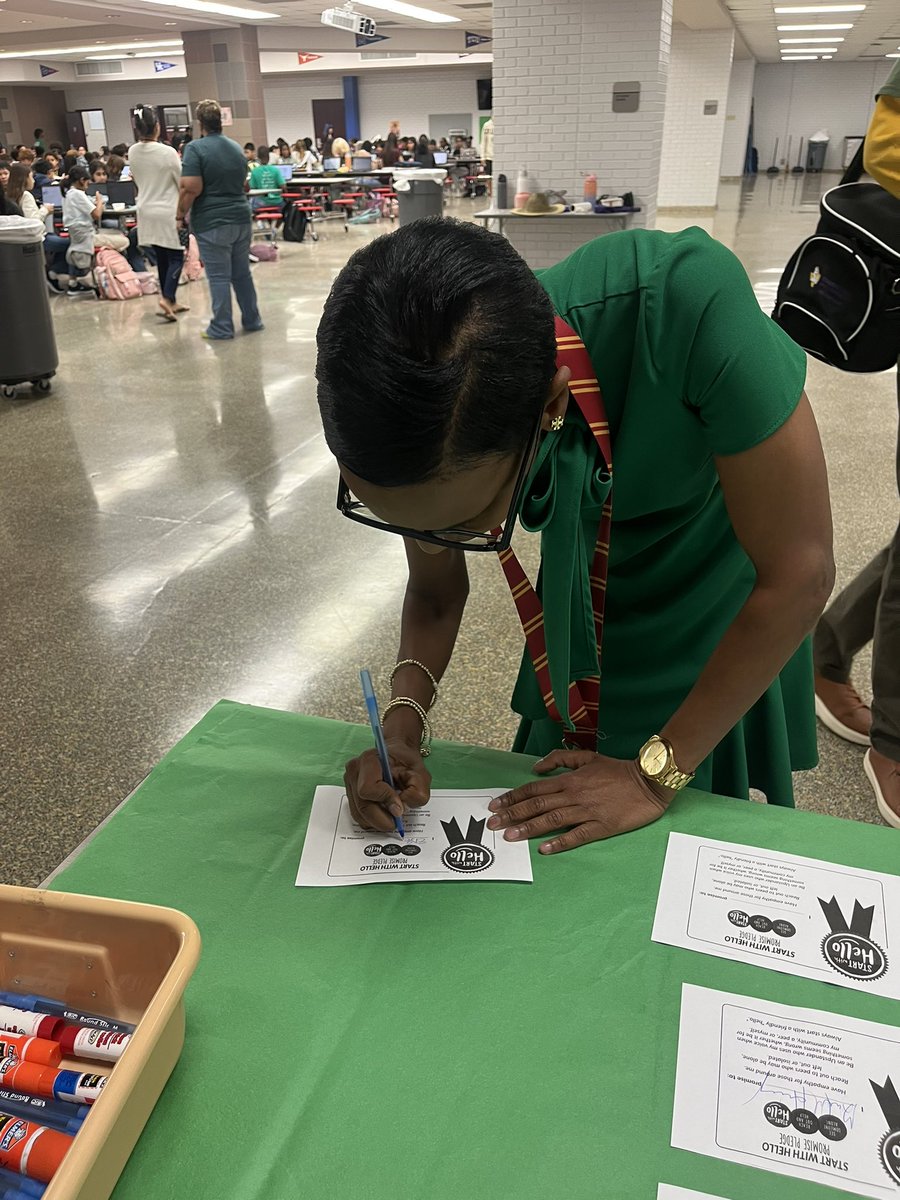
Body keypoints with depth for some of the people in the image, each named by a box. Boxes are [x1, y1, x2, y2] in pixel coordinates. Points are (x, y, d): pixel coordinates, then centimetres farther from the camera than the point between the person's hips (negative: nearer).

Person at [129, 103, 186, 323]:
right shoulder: (167, 153, -16)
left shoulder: (132, 153, 1)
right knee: (176, 257, 2)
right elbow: (183, 183, -9)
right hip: (168, 212, -6)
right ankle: (166, 298, -14)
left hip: (146, 212, 6)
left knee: (162, 257, 13)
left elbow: (138, 181, 13)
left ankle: (171, 300, 19)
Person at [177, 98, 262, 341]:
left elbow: (191, 188, -19)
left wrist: (181, 215, -7)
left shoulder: (195, 148, -10)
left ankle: (222, 328, 5)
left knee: (219, 277, 0)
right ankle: (252, 320, 21)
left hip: (212, 223, -6)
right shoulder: (236, 148, 11)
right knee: (242, 273, 14)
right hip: (241, 219, 6)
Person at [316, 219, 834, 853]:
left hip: (723, 623, -2)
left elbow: (800, 573, -31)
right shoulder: (423, 403, -27)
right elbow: (436, 594, -8)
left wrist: (656, 774, -24)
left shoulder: (690, 304, -42)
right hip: (585, 615, 3)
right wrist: (406, 716, -26)